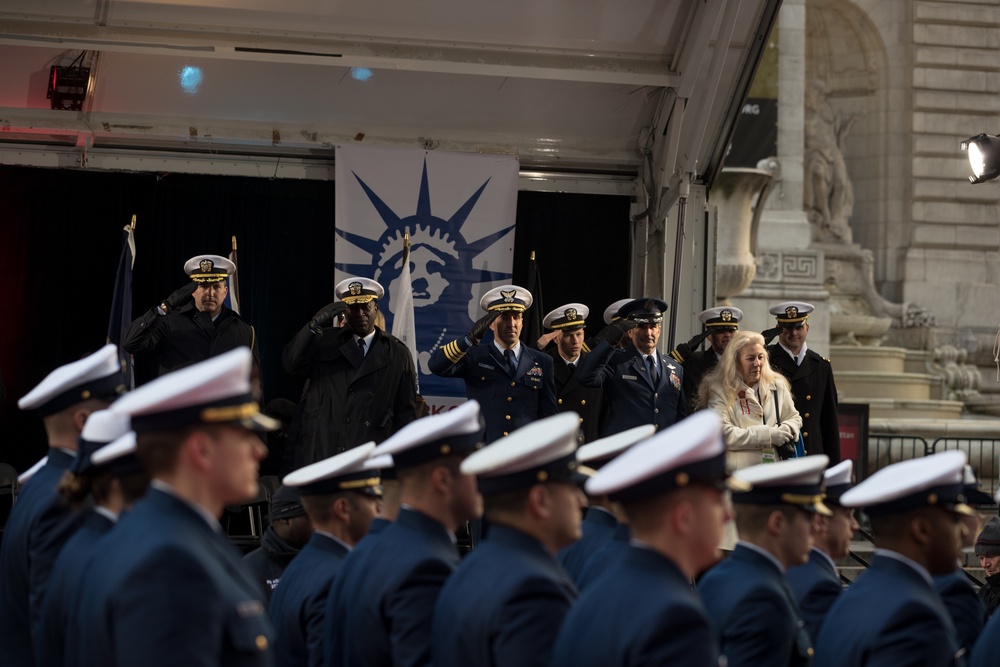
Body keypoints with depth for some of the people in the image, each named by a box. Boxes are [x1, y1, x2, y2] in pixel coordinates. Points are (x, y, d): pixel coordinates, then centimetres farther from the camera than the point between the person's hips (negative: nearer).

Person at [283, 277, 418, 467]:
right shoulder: (323, 342, 10)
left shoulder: (397, 353, 9)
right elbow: (291, 364, -8)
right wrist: (315, 324, -20)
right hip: (317, 454, 1)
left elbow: (406, 412, 8)